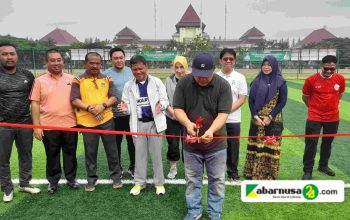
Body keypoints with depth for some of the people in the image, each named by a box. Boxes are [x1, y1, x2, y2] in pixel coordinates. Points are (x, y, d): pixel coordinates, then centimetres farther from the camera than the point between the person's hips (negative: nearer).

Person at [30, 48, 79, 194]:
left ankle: (71, 178, 29)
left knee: (70, 154, 12)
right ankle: (53, 181, 28)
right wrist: (36, 126, -7)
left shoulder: (71, 79, 5)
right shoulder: (40, 81, -1)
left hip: (70, 124, 2)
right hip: (49, 126, -1)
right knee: (52, 155, 11)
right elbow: (35, 104, -2)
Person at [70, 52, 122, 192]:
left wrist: (103, 105, -16)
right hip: (87, 121, -1)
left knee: (111, 149, 8)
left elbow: (113, 97, 2)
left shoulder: (107, 79, 7)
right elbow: (74, 100, -5)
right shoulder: (78, 80, 2)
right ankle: (91, 179, 25)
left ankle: (116, 176, 24)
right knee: (90, 152, 10)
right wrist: (89, 108, -19)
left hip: (106, 119, 1)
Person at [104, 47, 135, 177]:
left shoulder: (131, 71, 4)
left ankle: (133, 166, 29)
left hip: (131, 113, 2)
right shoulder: (107, 74, -7)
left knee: (132, 141, 12)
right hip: (115, 115, -2)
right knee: (116, 142, 11)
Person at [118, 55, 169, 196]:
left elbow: (165, 100, -2)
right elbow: (128, 105, 5)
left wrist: (161, 105, -25)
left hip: (154, 122, -2)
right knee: (139, 153, 12)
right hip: (138, 124, 2)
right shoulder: (128, 86, 4)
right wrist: (126, 108, -19)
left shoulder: (157, 82, -2)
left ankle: (159, 182, 21)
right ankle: (139, 182, 26)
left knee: (156, 153, 7)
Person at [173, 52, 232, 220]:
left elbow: (223, 114, -16)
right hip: (191, 142, 2)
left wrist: (211, 131, -34)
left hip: (216, 143, -1)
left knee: (217, 180, 12)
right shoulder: (183, 83, -8)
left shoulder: (223, 85, -13)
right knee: (192, 180, 15)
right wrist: (187, 123, -27)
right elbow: (177, 108, -6)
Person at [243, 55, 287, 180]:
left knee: (270, 146, 1)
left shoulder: (280, 82, 0)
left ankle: (269, 174, 14)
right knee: (256, 145, 5)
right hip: (257, 119, 2)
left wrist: (270, 117, -11)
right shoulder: (257, 81, 6)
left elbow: (282, 101, -3)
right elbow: (251, 100, 3)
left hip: (273, 120, -2)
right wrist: (255, 116, -8)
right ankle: (253, 172, 17)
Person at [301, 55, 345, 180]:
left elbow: (340, 95, 14)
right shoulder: (311, 80, -13)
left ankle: (323, 166, 36)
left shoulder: (340, 79, -5)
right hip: (314, 118, -3)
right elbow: (305, 97, 2)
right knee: (311, 143, -1)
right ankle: (308, 171, 10)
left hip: (333, 118, 3)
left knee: (328, 143, 17)